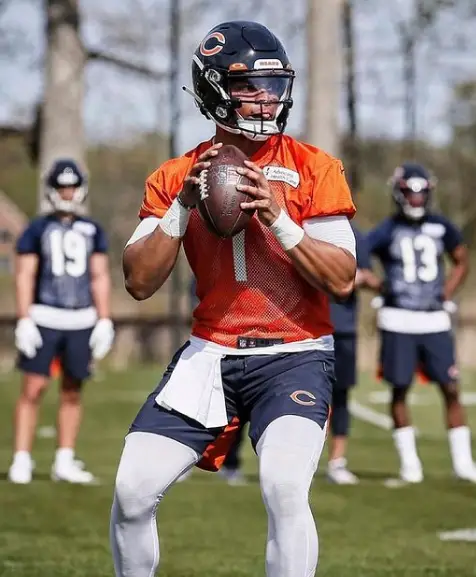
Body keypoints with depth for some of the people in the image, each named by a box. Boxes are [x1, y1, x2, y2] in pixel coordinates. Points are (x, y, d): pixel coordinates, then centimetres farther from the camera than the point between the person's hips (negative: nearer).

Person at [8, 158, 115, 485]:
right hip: (44, 318, -3)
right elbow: (24, 276, -1)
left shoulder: (92, 232, 10)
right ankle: (22, 460, -5)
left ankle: (65, 463, 11)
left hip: (81, 320, 3)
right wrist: (24, 321, -9)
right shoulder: (37, 230, 3)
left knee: (72, 392, 6)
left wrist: (104, 321, 3)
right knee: (33, 388, -7)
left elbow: (100, 278, 10)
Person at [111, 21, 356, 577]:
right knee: (132, 491, -6)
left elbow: (343, 280, -7)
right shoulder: (176, 177, 5)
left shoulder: (313, 169, -2)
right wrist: (184, 205, -12)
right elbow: (140, 282, -1)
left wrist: (278, 220, -19)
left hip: (293, 357, -3)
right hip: (210, 354, 3)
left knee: (284, 489, -27)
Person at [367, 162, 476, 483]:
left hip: (435, 321, 2)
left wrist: (447, 295, 6)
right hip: (399, 321, -2)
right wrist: (381, 287, -17)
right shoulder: (387, 231, -3)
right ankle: (409, 461, 11)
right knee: (400, 390, 2)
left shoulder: (442, 228, 4)